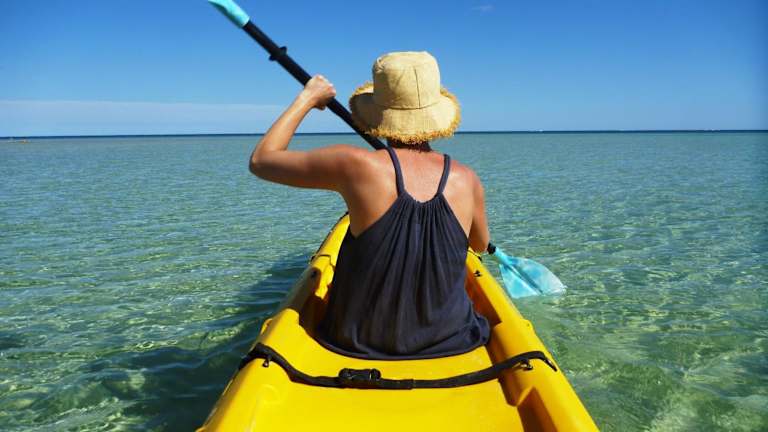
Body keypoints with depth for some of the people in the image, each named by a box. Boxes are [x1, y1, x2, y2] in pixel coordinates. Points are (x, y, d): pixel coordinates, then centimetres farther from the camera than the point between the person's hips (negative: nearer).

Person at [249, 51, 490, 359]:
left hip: (361, 342, -1)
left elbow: (260, 161, -8)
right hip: (448, 339, 2)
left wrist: (307, 98, 2)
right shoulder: (466, 180, -13)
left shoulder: (355, 165, -23)